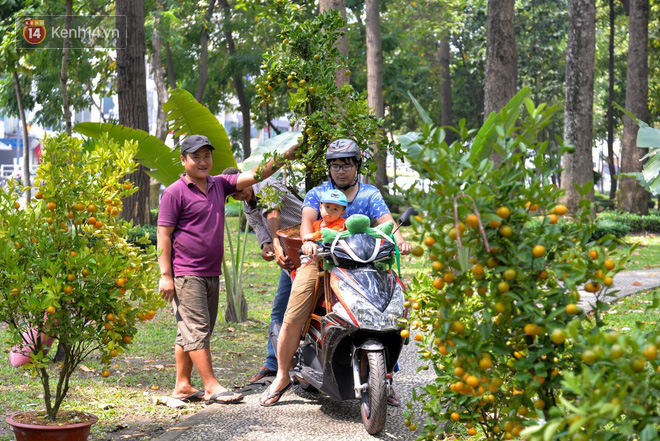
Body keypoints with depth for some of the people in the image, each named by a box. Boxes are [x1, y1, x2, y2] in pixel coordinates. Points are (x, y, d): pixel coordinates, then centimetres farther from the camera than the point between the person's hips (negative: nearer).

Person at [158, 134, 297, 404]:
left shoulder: (219, 185, 13)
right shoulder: (175, 193, -6)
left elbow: (252, 176, 8)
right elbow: (163, 235, -9)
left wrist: (284, 157, -4)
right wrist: (166, 275, -14)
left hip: (211, 273, 7)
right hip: (185, 275, -7)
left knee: (190, 332, 11)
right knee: (196, 329, -7)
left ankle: (183, 386, 16)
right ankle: (211, 386, -7)